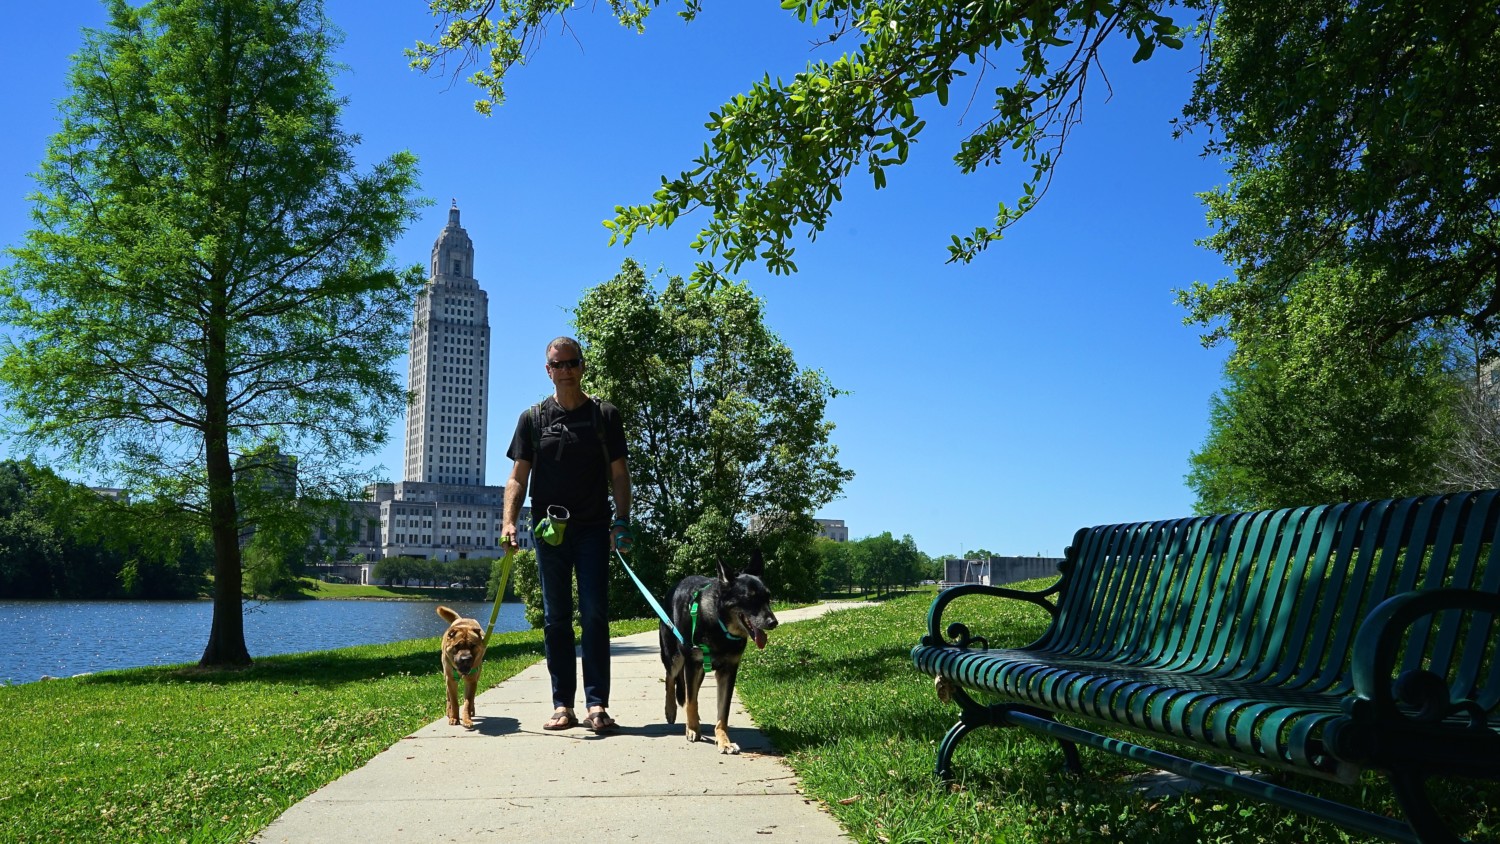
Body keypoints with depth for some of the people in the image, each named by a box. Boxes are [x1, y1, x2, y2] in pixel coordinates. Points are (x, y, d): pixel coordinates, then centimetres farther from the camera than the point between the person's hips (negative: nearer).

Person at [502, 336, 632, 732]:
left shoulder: (605, 415, 7)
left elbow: (618, 473, 6)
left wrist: (622, 522, -6)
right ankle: (562, 705, 9)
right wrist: (509, 521, -9)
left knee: (595, 614, -4)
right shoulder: (534, 418, 8)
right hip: (550, 530, 1)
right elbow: (518, 476, 5)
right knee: (556, 618, 4)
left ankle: (597, 704, -1)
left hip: (593, 528, -1)